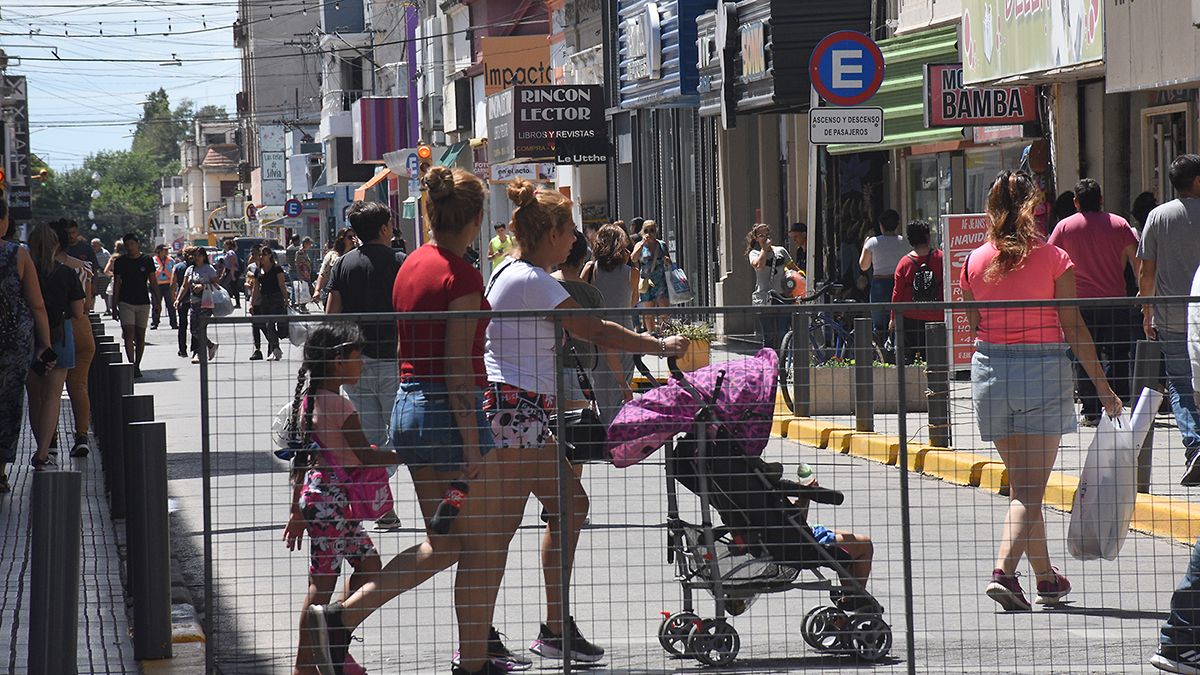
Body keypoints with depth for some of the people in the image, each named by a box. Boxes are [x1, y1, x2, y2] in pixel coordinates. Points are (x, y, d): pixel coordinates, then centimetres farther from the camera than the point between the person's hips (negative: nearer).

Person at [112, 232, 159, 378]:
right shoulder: (120, 262, 3)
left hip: (143, 302, 1)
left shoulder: (147, 260, 3)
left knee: (140, 336, 5)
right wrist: (114, 304, 2)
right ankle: (132, 366, -17)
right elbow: (116, 283, 6)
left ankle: (137, 366, 15)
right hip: (126, 303, -1)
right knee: (129, 334, -13)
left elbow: (153, 282, 7)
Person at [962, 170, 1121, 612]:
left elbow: (974, 328, 8)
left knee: (1020, 484, 15)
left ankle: (1047, 578, 22)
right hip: (1043, 369, -3)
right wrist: (1103, 387, -2)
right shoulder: (1054, 258, -5)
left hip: (989, 369, 3)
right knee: (1031, 488, -2)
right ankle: (1003, 570, -20)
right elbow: (1074, 328, -6)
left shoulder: (975, 262, 3)